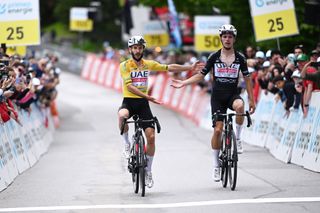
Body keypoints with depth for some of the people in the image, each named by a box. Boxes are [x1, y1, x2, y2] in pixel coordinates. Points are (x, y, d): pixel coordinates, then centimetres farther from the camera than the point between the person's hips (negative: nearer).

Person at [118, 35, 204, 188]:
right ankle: (126, 143, -12)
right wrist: (147, 96, -28)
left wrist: (190, 68, 11)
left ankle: (148, 170, 8)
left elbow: (169, 68, 14)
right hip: (129, 101, -3)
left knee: (151, 136, -8)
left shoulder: (148, 64, 7)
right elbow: (129, 86, -18)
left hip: (143, 104, 3)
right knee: (122, 115, -39)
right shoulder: (125, 65, -7)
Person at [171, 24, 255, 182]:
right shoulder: (214, 57, 1)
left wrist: (251, 100, 5)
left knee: (239, 106, -37)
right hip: (217, 96, 0)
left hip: (232, 94, 0)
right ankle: (216, 165, 6)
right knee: (218, 129, -6)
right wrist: (183, 83, -4)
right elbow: (201, 75, 6)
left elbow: (247, 79, 7)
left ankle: (238, 138, -15)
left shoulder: (240, 58, 1)